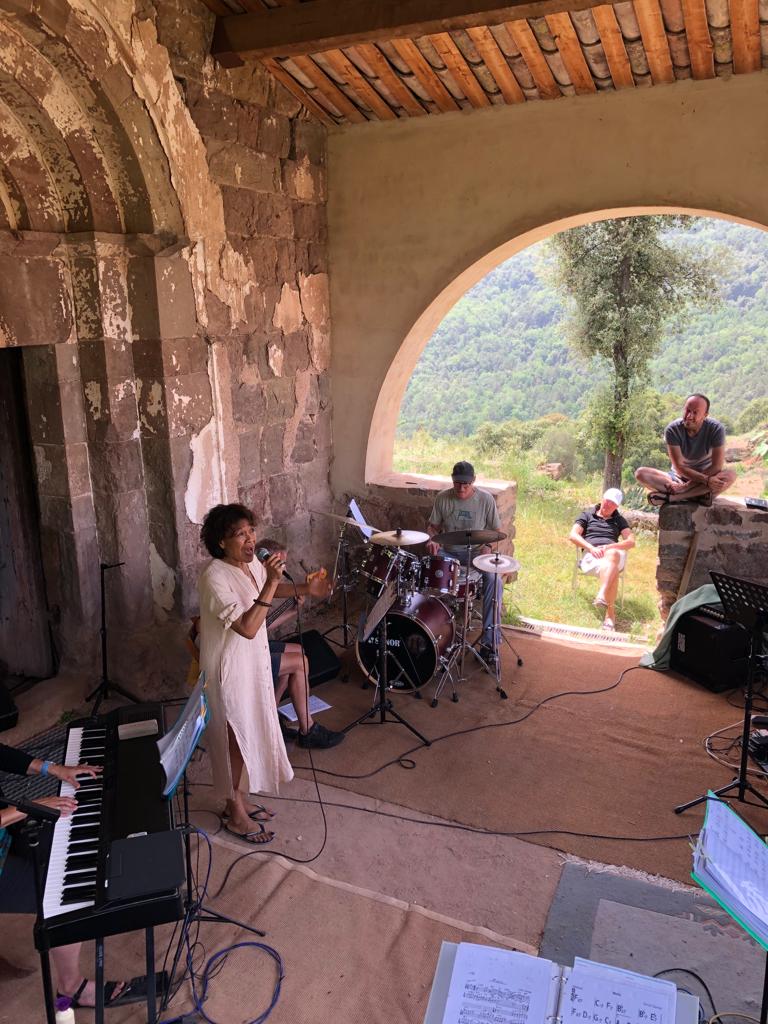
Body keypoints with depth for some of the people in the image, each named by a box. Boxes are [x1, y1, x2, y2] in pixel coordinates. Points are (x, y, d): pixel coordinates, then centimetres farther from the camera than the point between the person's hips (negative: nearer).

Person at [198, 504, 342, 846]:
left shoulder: (251, 562, -4)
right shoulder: (215, 578, -28)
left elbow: (272, 590, 17)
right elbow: (248, 628, -34)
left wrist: (304, 588, 1)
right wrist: (270, 581, -38)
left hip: (253, 663, 8)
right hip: (229, 670, -8)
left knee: (249, 735, 21)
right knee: (236, 741, 8)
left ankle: (237, 801, 42)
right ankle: (236, 816, 28)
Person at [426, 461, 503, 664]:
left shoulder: (485, 499, -6)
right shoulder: (442, 498, -2)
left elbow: (496, 530, 2)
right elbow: (433, 526, 7)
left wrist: (487, 547, -17)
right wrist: (432, 539, -15)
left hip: (476, 552, -1)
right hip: (448, 552, 2)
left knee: (494, 580, -30)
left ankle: (489, 641, -23)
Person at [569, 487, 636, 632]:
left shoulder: (619, 520, 26)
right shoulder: (588, 514, 20)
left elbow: (631, 542, 10)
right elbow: (572, 535, 6)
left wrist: (610, 547, -10)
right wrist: (592, 548, -11)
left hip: (613, 553, 2)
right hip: (591, 554, -1)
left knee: (613, 555, -39)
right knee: (612, 570, -37)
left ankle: (602, 596, -51)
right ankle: (611, 613, -45)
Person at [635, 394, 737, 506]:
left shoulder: (716, 428, -17)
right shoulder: (673, 429, -17)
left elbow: (716, 467, -19)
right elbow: (679, 467, -20)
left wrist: (686, 486, -25)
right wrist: (706, 480, -35)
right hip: (679, 477, 1)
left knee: (731, 475, -33)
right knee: (641, 473, -23)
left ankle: (669, 497, -34)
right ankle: (698, 495, -33)